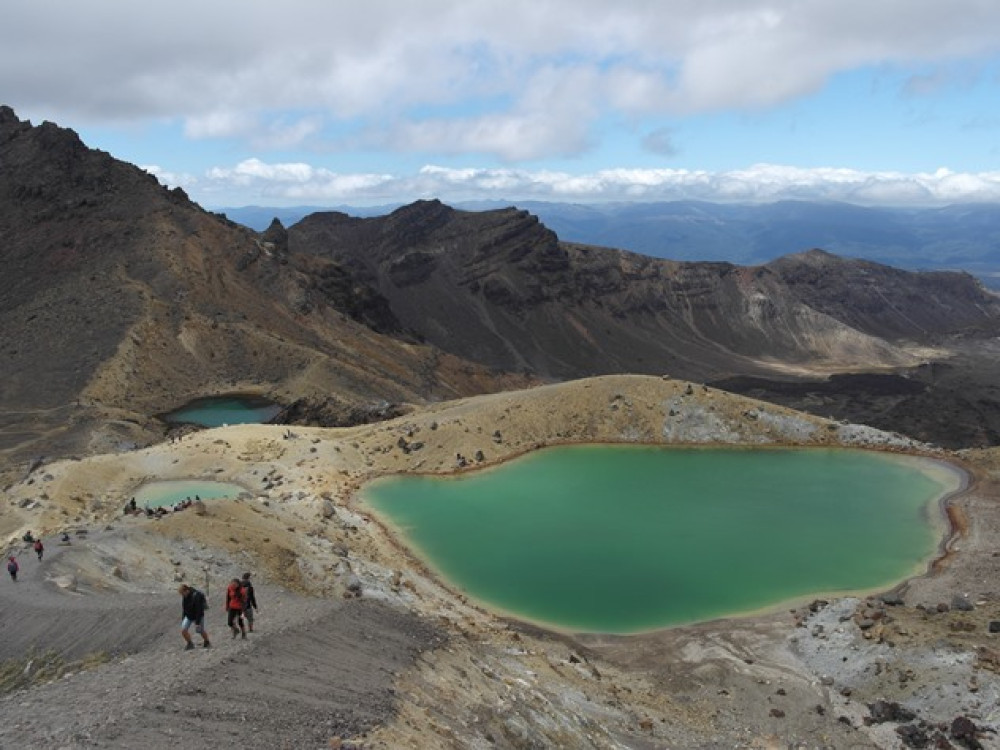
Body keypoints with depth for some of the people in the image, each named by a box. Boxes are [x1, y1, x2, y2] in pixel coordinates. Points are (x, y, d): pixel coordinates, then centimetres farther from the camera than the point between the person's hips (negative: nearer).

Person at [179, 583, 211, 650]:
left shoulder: (196, 596, -30)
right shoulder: (184, 596, -7)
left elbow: (198, 610, -27)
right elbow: (183, 608, 9)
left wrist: (197, 623, -26)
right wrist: (182, 619, 11)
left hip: (198, 616, -6)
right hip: (188, 616, 6)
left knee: (201, 631, 5)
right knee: (183, 630, -9)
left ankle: (207, 642, 33)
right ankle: (190, 644, 12)